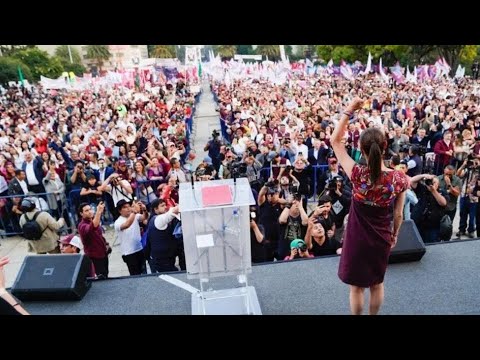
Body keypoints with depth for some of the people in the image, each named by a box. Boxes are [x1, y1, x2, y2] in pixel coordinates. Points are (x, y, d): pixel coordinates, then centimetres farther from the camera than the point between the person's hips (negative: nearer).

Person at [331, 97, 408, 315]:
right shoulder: (399, 179, -18)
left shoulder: (358, 175, -26)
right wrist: (395, 235, 13)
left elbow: (335, 140, -17)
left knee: (356, 286, 18)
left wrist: (349, 111, -17)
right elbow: (398, 215, -5)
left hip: (357, 238, -3)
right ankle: (373, 314, 46)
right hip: (382, 238, 3)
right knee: (377, 283, 26)